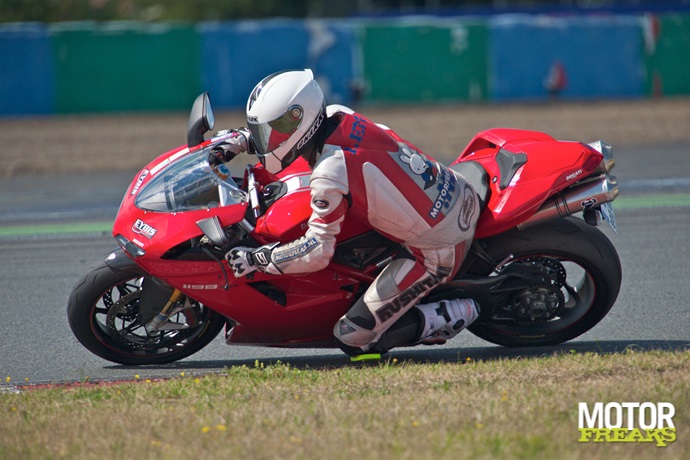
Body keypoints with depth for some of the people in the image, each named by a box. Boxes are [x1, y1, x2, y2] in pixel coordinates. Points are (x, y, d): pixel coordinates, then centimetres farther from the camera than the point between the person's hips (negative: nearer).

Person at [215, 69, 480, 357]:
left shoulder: (330, 176, -25)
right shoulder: (339, 117, -3)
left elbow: (316, 252, -22)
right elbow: (279, 125, 18)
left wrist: (256, 258, -14)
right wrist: (238, 141, 11)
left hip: (440, 253, -8)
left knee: (353, 338, -3)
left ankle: (449, 317, 0)